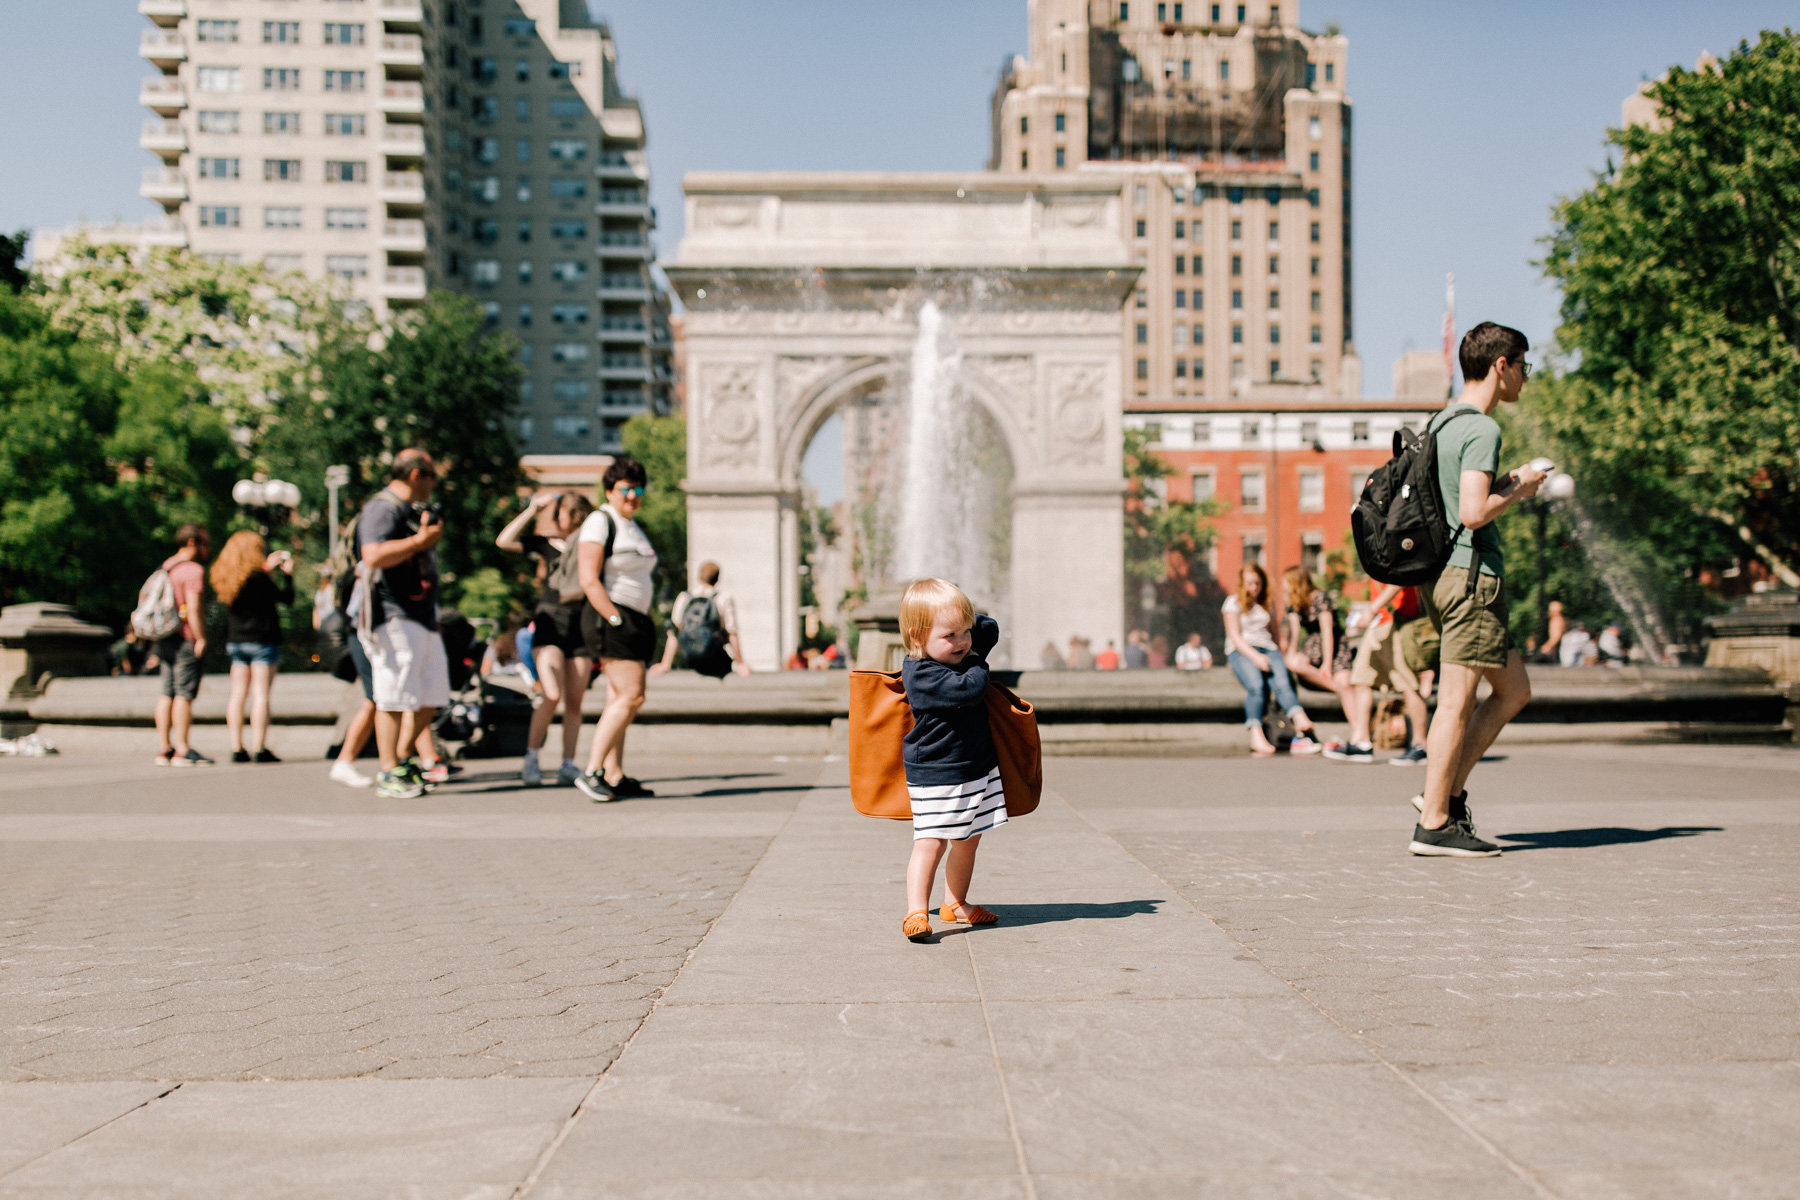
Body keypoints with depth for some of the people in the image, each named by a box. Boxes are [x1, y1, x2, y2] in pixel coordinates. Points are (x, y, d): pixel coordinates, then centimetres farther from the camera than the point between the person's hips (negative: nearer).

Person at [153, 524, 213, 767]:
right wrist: (201, 639, -17)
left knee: (167, 694, 9)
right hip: (186, 639, -9)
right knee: (184, 694, -8)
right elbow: (194, 609, -19)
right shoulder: (193, 570, -12)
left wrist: (157, 647, 23)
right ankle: (182, 750, -8)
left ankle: (165, 749, 11)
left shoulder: (166, 566, 16)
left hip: (165, 638, 9)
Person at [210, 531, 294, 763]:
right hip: (262, 640, -6)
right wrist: (288, 573, 7)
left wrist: (267, 567, 29)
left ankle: (236, 748, 6)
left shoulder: (225, 578, 6)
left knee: (238, 694, 7)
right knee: (260, 694, -6)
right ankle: (258, 749, -9)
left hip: (236, 641, 7)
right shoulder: (258, 578, -14)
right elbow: (286, 598, -7)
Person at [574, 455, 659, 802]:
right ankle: (591, 771, -15)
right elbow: (589, 580, -16)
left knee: (619, 701, 6)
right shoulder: (599, 523, -8)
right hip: (609, 618, -9)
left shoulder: (633, 527, 20)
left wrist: (647, 627, 17)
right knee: (631, 696, -17)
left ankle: (615, 777, 6)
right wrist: (616, 620, -20)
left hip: (635, 621, 9)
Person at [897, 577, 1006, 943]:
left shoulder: (960, 654, 6)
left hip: (977, 768, 8)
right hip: (935, 775, -8)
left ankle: (955, 904, 31)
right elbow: (970, 690, -32)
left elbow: (991, 629, 20)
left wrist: (967, 621, 3)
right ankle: (916, 912, -10)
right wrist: (976, 664, -12)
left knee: (968, 841, 16)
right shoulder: (922, 675, -22)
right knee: (930, 842, -13)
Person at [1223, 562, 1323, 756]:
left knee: (1282, 682, -29)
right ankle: (1256, 735, -46)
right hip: (1241, 651, -3)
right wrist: (1254, 655, -15)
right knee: (1256, 685, -35)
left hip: (1267, 648, 3)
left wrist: (1280, 653, 8)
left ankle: (1302, 722, -52)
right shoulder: (1234, 602, 9)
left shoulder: (1266, 603, 24)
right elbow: (1234, 635, -1)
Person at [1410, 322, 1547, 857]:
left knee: (1514, 690, 16)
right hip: (1470, 573, -10)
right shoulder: (1482, 429, -13)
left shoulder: (1441, 421, 16)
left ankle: (1448, 790, 13)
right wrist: (1517, 490, -6)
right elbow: (1473, 513, -22)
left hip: (1438, 573, 10)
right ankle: (1435, 823, -1)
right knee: (1457, 701, -5)